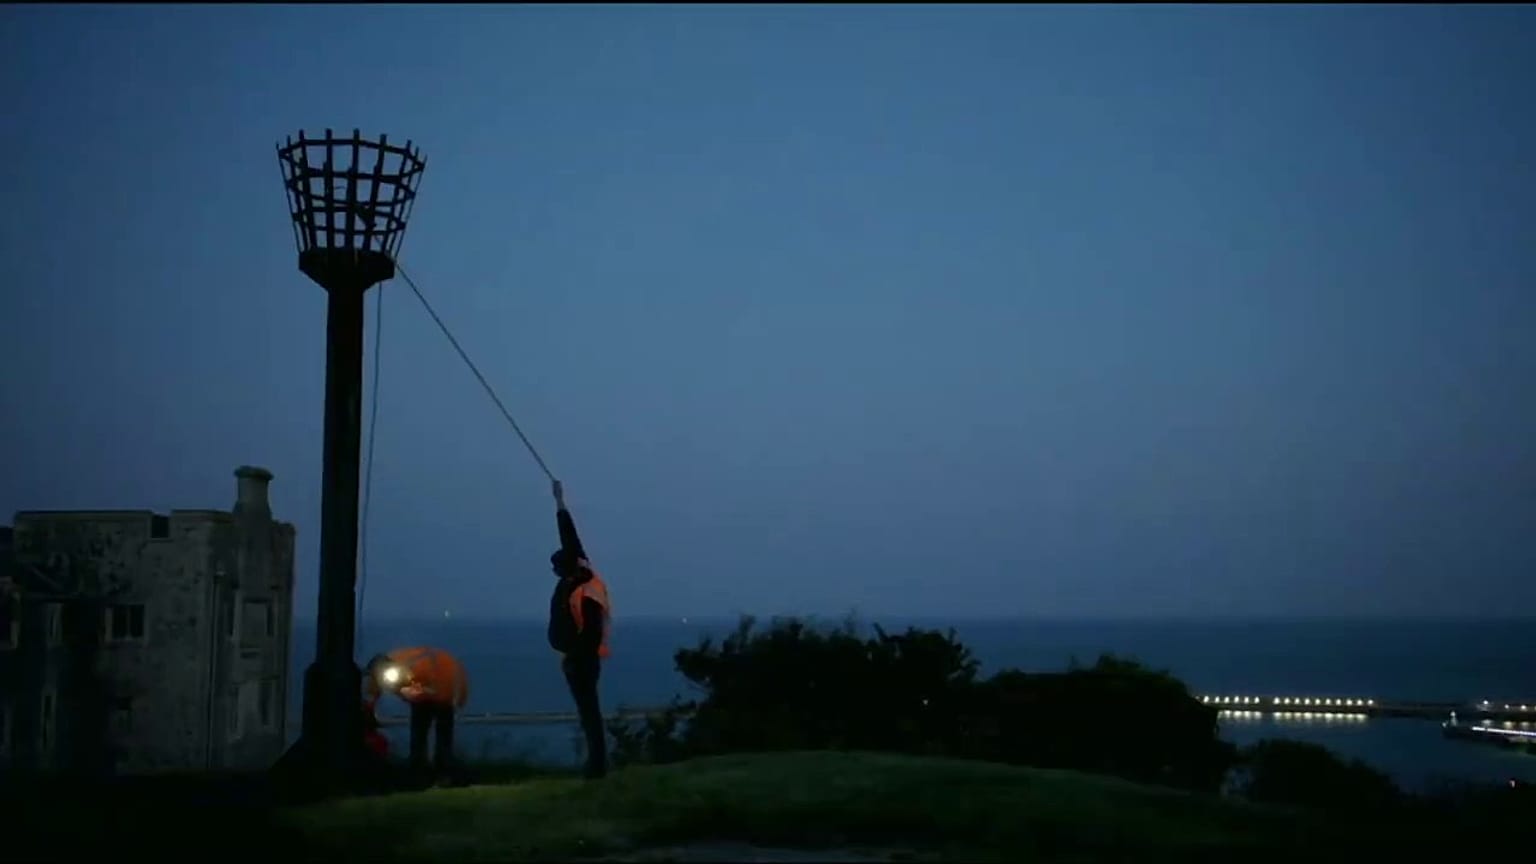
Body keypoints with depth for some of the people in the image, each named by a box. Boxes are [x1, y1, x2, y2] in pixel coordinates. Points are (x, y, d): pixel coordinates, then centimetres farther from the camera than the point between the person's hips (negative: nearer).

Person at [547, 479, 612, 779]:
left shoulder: (588, 593, -21)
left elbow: (592, 633, -23)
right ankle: (596, 760, 11)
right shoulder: (576, 576, 3)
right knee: (587, 709, 9)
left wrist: (575, 658, -20)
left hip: (582, 660, -9)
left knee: (589, 710, -8)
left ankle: (597, 764, -8)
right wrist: (560, 503, 16)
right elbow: (570, 538, 12)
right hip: (576, 657, 9)